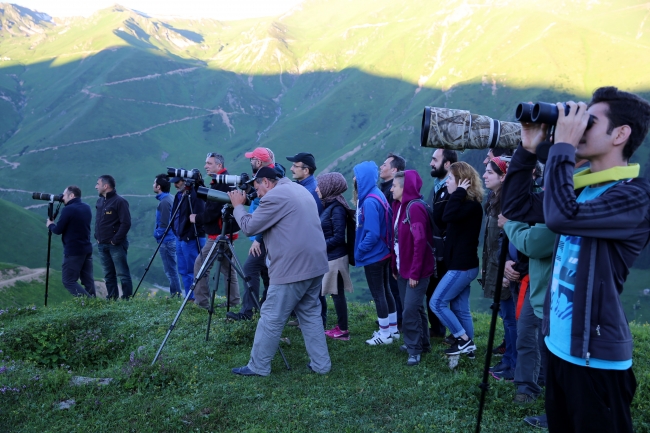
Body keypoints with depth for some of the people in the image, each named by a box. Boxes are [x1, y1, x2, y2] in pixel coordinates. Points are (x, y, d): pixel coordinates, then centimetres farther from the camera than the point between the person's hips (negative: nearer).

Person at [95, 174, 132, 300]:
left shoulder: (119, 201, -11)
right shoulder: (100, 201, 14)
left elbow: (126, 223, -16)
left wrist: (116, 240, -17)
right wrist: (97, 237, 11)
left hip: (116, 245, -8)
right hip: (102, 245, 8)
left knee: (122, 274, -5)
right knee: (108, 276, 11)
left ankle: (127, 300, -1)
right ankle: (112, 300, 17)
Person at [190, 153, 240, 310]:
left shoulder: (222, 184, -17)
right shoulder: (221, 182, 14)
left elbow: (213, 211, -23)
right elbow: (210, 203, 17)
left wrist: (197, 219, -9)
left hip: (218, 234, -11)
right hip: (226, 233, 11)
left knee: (200, 265, -5)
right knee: (227, 266, 13)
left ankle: (201, 301, -1)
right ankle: (233, 300, 18)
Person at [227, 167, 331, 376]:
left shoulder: (274, 196, -11)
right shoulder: (300, 190, 18)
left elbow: (249, 227, -6)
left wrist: (238, 206, 9)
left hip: (293, 267, -9)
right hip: (315, 264, 9)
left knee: (271, 318, 1)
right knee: (310, 313, 16)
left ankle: (258, 366, 10)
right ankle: (321, 364, 17)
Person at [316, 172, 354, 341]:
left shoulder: (336, 208, -18)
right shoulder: (330, 205, 9)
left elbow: (338, 237, -20)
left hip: (335, 257, -9)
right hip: (331, 256, 9)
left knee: (337, 294, -1)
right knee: (336, 293, 14)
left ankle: (343, 331, 8)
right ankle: (341, 326, 22)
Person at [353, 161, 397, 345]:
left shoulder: (369, 201, -23)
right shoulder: (377, 195, 6)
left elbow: (372, 234, -26)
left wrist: (359, 251, -13)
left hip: (373, 255, -9)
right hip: (383, 252, 9)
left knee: (378, 294, 3)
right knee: (385, 291, 17)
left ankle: (385, 333, 14)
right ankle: (393, 329, 28)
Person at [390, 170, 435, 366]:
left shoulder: (415, 207, -19)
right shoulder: (399, 206, 10)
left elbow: (420, 241, -23)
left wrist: (415, 272, -22)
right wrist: (394, 266, 10)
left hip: (416, 270, -9)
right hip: (403, 269, 9)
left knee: (410, 310, -7)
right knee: (414, 308, 16)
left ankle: (415, 349, 5)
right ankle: (422, 343, 29)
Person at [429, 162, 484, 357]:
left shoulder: (472, 205, -16)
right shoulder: (463, 203, 13)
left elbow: (448, 216, -32)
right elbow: (439, 220, 8)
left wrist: (458, 193, -21)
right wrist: (449, 195, 4)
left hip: (463, 265, -10)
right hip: (460, 264, 10)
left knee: (437, 302, -6)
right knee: (460, 308, 13)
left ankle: (464, 340, 0)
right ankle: (467, 345, 19)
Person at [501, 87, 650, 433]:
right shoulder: (581, 187, 9)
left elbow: (562, 216, -33)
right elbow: (516, 207, 11)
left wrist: (563, 145, -23)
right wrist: (528, 149, 2)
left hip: (595, 357, -8)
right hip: (559, 346, 8)